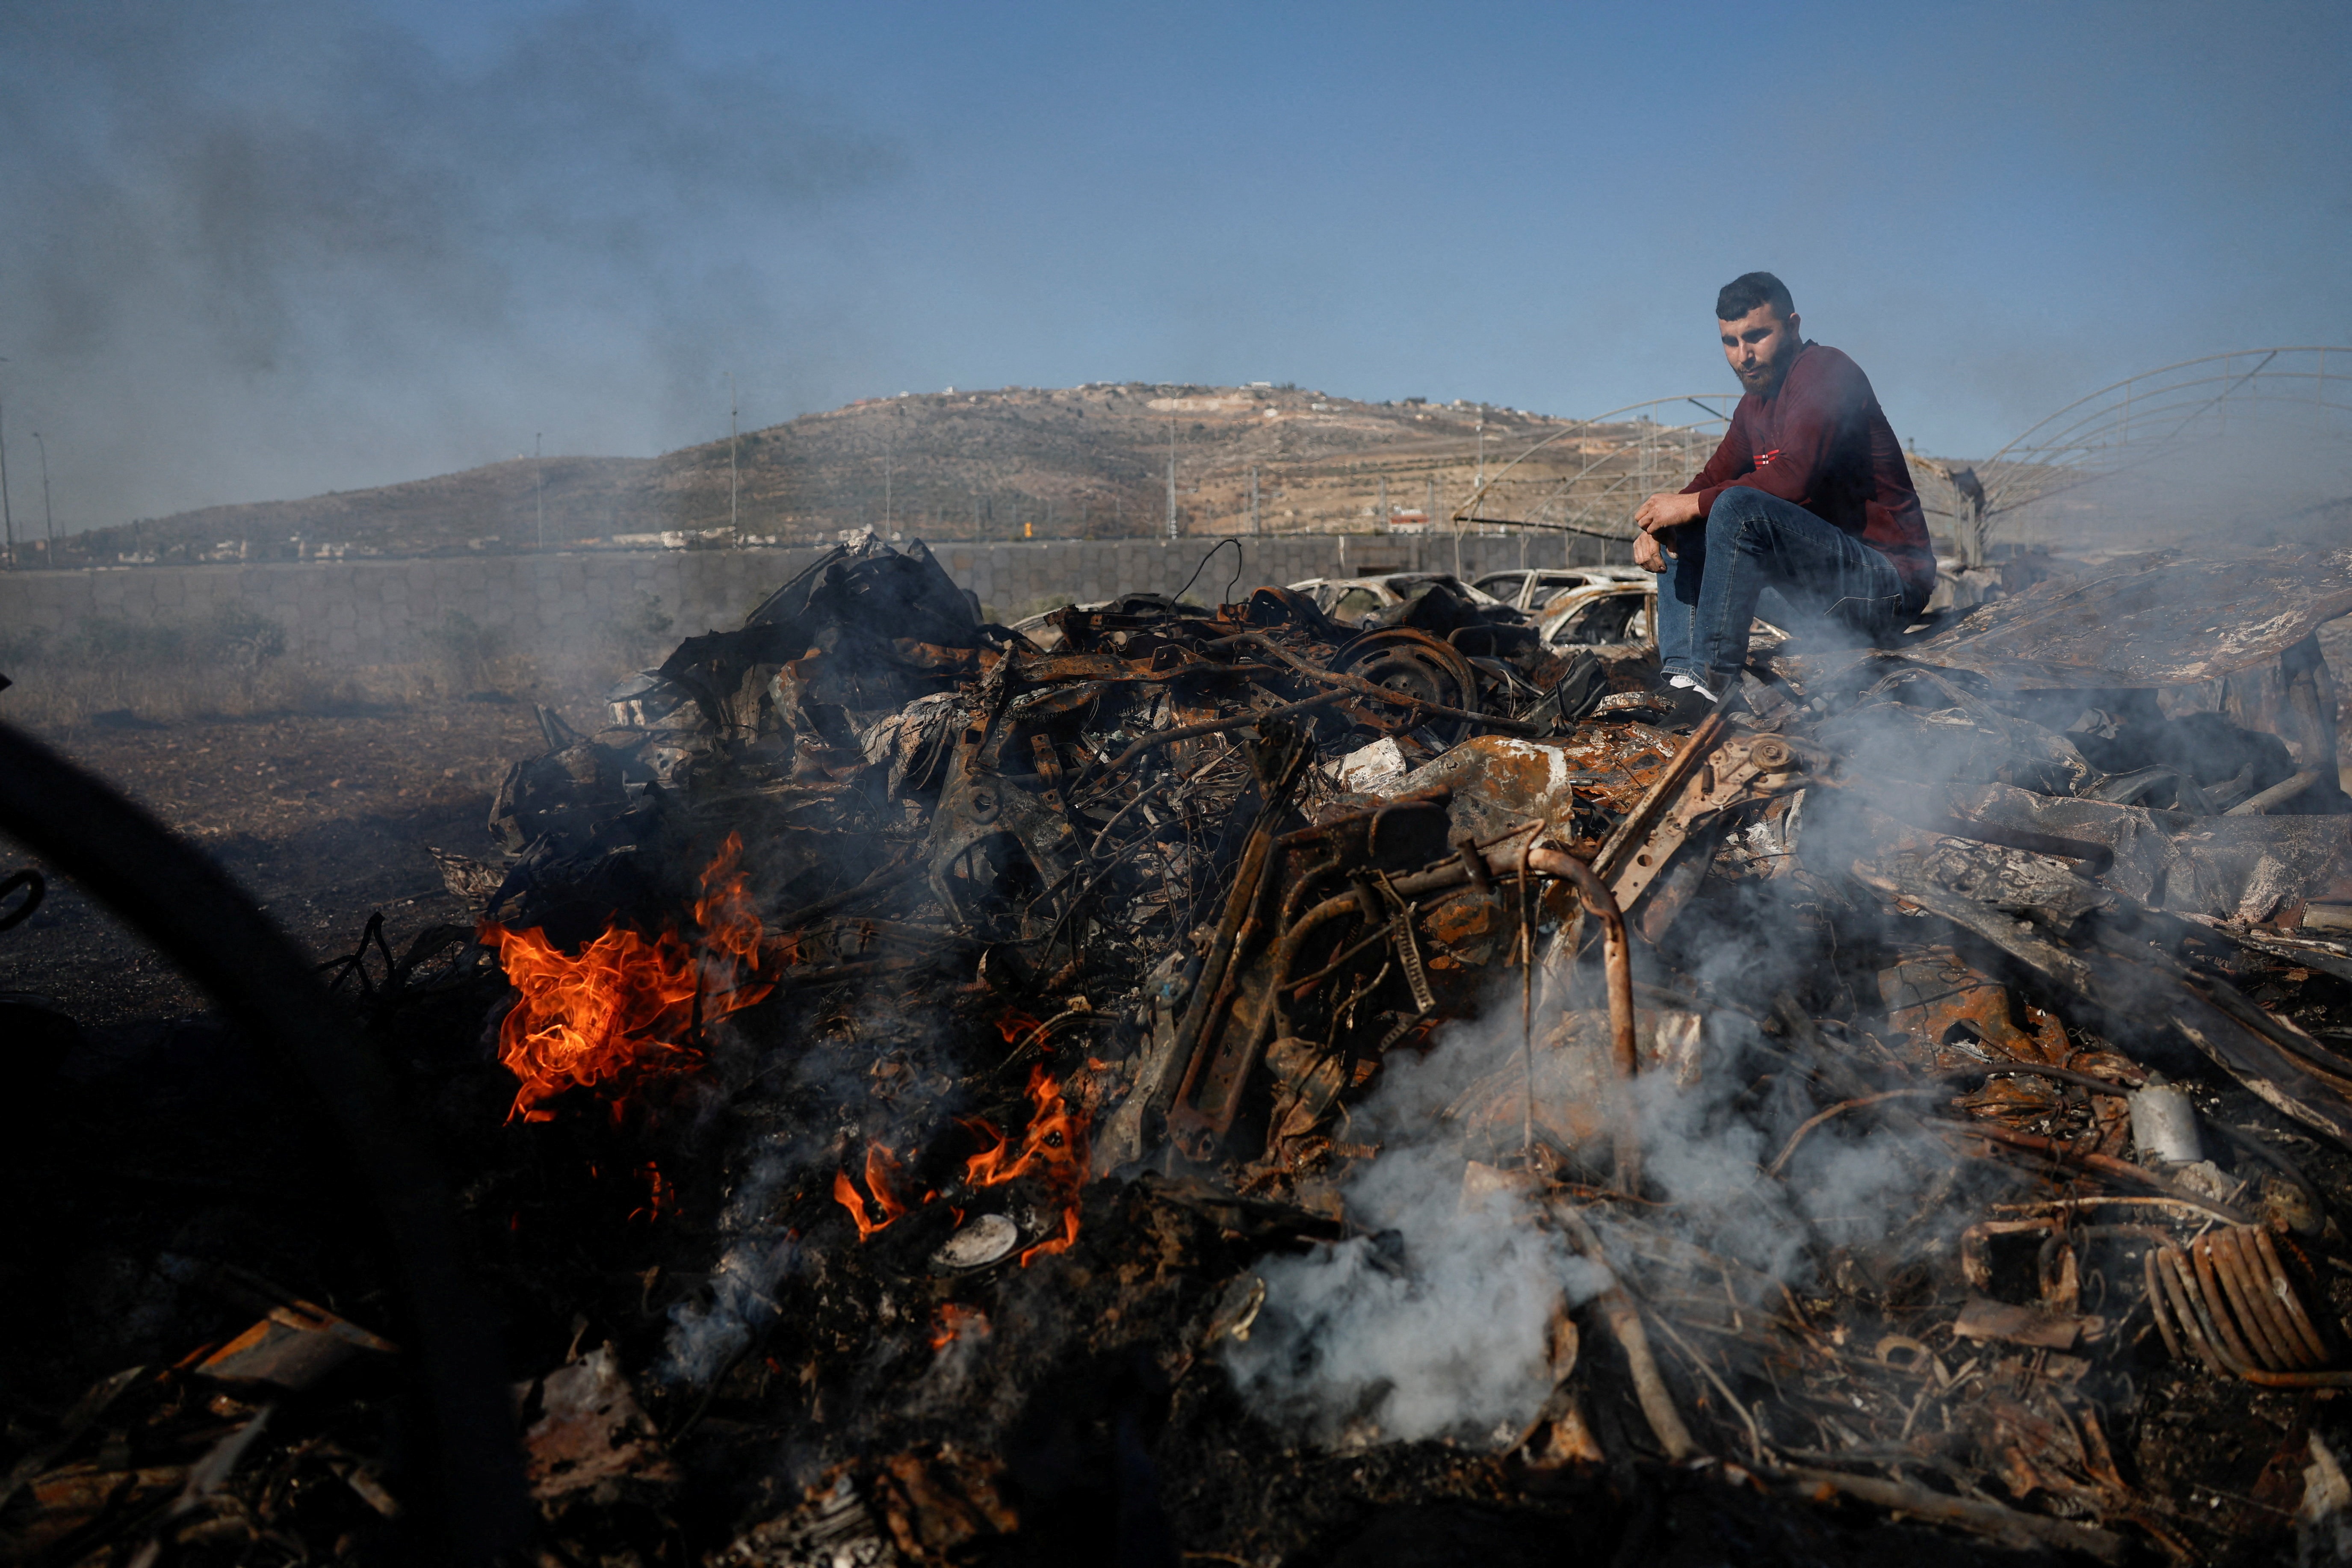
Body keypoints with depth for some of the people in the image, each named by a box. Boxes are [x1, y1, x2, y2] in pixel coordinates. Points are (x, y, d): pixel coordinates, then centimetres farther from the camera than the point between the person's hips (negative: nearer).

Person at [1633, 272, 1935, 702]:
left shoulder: (1826, 371, -11)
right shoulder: (1755, 407, 16)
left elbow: (1794, 478, -25)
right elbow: (1711, 480, 14)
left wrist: (1690, 505, -20)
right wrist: (1655, 525, -7)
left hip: (1889, 580, -9)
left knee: (1738, 507, -28)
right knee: (1681, 533, 7)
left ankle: (1713, 684, -25)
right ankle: (1679, 678, -6)